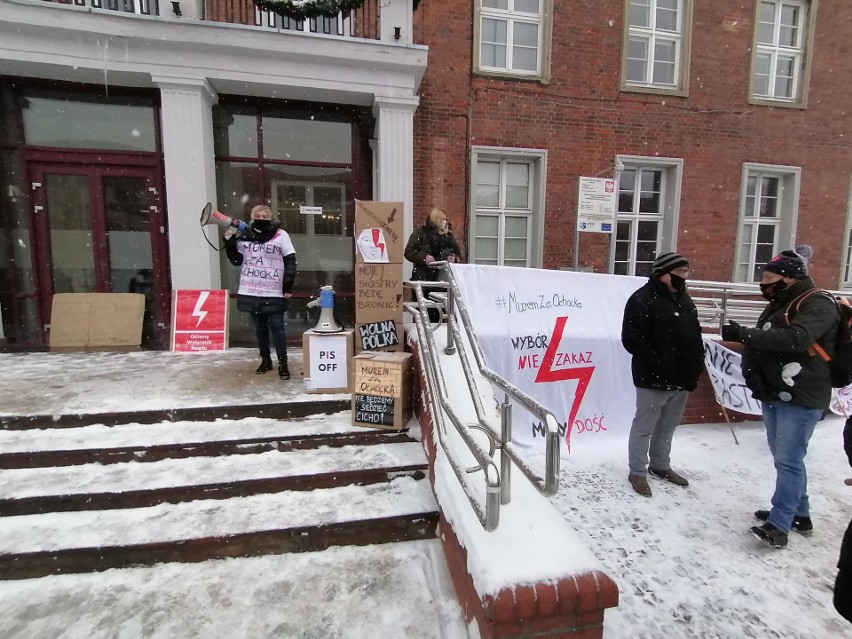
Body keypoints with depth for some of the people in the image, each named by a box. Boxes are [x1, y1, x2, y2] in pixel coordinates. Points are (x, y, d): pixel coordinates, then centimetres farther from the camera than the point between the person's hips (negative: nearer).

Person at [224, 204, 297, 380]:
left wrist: (288, 286, -9)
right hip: (251, 292, 4)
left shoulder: (280, 235, -3)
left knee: (276, 327, -3)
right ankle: (265, 360, 26)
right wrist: (229, 242, -3)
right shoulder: (245, 236, 7)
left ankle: (282, 363, 5)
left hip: (274, 293, -4)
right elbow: (236, 260, 11)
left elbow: (290, 262, -3)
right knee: (260, 328, 13)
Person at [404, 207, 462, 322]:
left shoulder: (449, 235, 17)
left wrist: (454, 258, -2)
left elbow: (459, 255, 21)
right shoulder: (420, 233, 4)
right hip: (423, 278, -4)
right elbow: (408, 252, -2)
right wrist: (424, 257, -16)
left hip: (444, 277, 4)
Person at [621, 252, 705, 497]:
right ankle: (638, 472, 17)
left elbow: (695, 336, 20)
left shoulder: (684, 298, 13)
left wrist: (696, 366, 9)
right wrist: (659, 364, -22)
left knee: (668, 426, 20)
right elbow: (632, 340, -20)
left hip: (681, 377, 8)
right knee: (644, 427, 4)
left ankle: (660, 465, 36)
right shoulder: (642, 300, -14)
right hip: (654, 379, -8)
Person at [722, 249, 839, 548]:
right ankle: (799, 513, 31)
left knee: (788, 460, -7)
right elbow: (758, 343, 12)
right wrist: (750, 371, -7)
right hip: (773, 394, 9)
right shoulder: (777, 305, 14)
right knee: (783, 457, 17)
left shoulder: (819, 306, -13)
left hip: (801, 399, -9)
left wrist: (743, 334, -34)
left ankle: (778, 525, -1)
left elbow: (795, 338, -31)